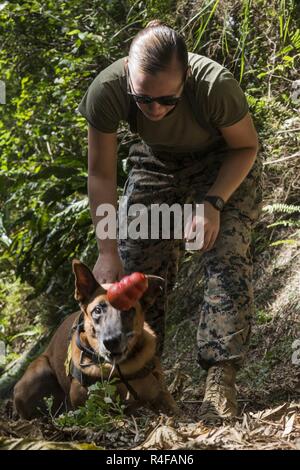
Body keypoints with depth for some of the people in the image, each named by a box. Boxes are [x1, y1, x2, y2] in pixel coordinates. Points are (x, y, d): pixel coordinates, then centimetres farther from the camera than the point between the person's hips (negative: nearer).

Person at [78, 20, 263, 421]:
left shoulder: (216, 85, -38)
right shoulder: (107, 91, -33)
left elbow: (247, 146, -17)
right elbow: (101, 175, -20)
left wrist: (214, 202, -29)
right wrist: (107, 251, -23)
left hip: (225, 163, -3)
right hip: (157, 163, 3)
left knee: (227, 259, -19)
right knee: (135, 262, -5)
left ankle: (220, 385, -21)